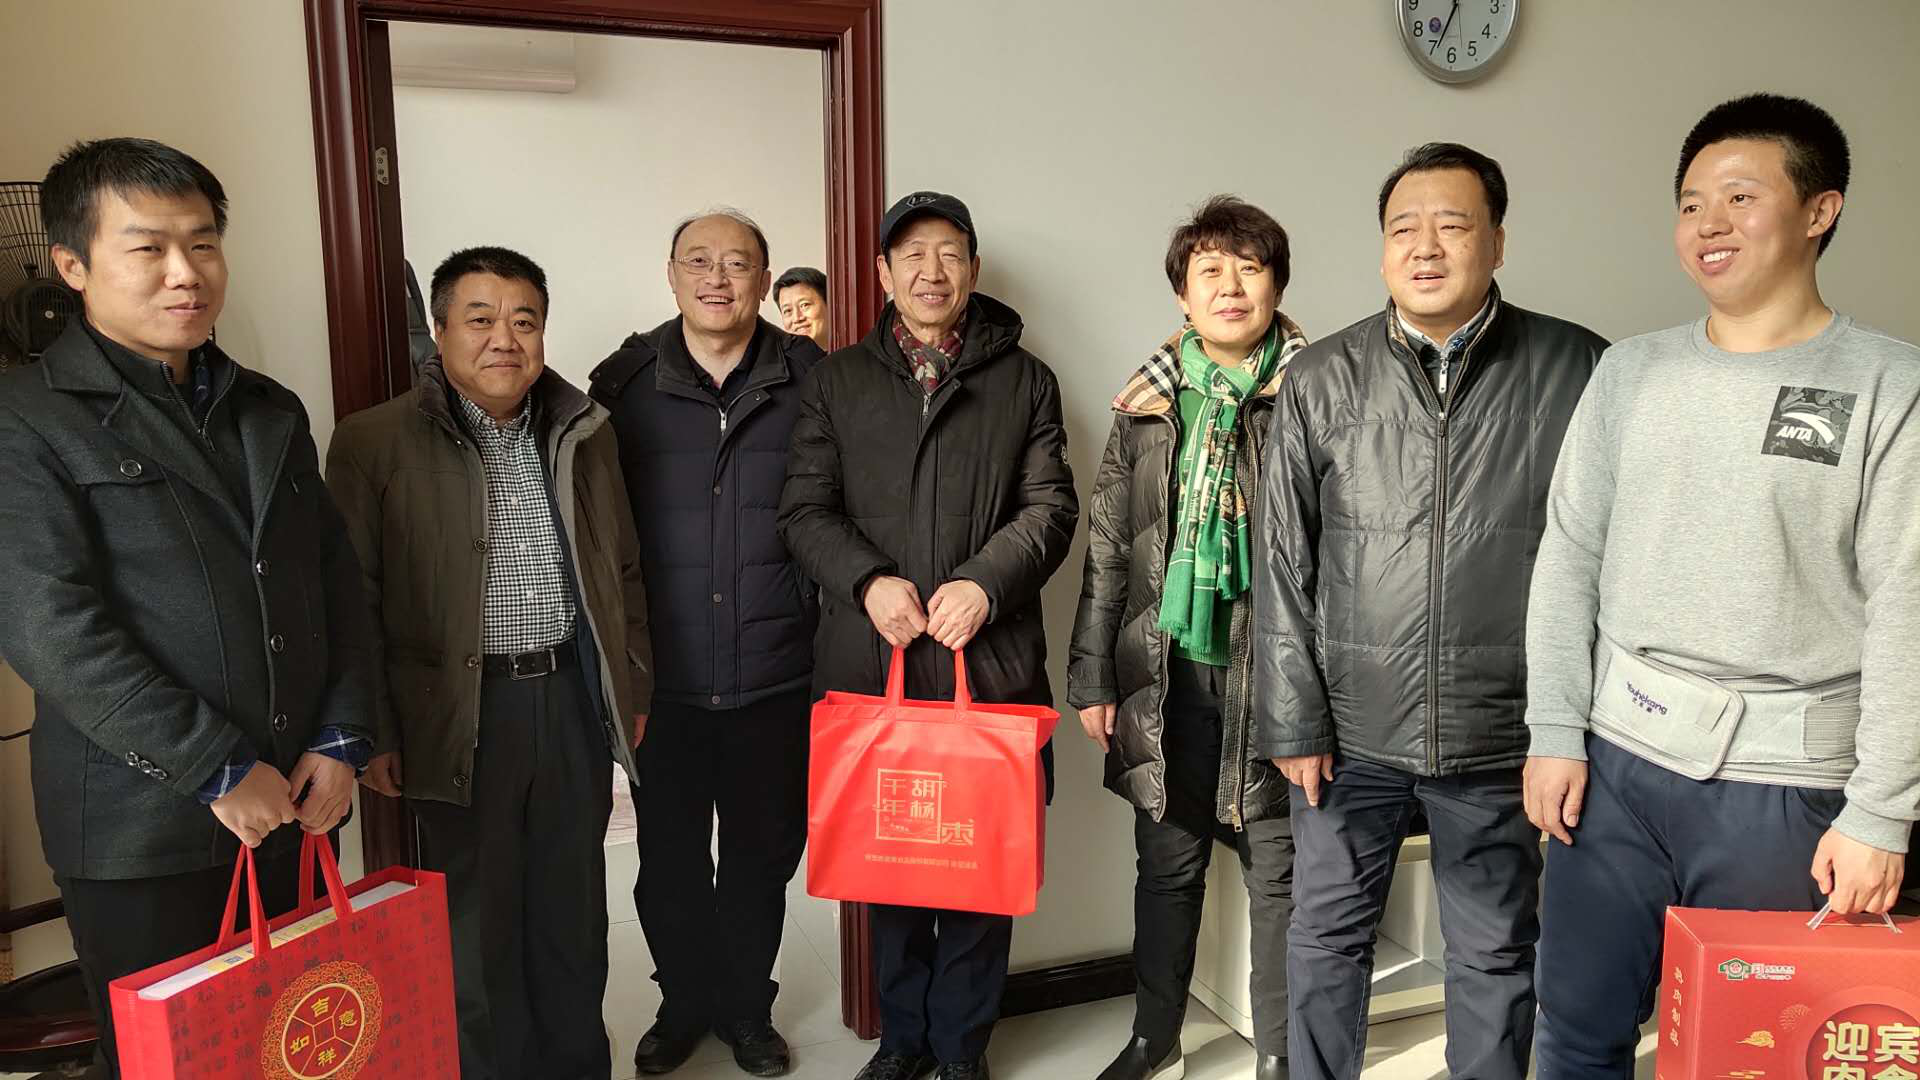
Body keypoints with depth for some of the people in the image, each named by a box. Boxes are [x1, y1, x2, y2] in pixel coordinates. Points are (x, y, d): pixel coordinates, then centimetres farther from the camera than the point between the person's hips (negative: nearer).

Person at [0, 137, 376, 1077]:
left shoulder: (272, 411, 11)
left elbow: (334, 578, 11)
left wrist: (342, 738, 0)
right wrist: (218, 770, -16)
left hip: (295, 803, 5)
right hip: (142, 831, -4)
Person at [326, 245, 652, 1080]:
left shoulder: (585, 433, 7)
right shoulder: (374, 444, -6)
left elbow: (624, 572, 13)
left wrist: (634, 690, 12)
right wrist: (376, 733, -6)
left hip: (575, 698, 4)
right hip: (461, 717, -3)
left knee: (573, 909, 16)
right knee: (478, 923, 9)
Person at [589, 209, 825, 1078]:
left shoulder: (810, 380, -1)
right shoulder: (623, 384, 1)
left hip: (775, 676, 0)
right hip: (663, 677, 1)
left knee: (762, 852, 14)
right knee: (668, 855, 14)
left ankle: (747, 1007, 37)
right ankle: (685, 1004, 38)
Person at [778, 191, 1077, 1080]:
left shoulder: (1024, 380, 11)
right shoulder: (837, 380, 12)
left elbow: (1049, 506, 3)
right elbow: (804, 509, 6)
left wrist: (987, 581, -14)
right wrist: (867, 580, -11)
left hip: (989, 658, -1)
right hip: (871, 661, 1)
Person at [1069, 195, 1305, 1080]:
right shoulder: (1148, 405, 7)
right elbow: (1109, 551, 8)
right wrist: (1092, 677, 7)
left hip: (1271, 674, -3)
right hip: (1167, 674, 3)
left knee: (1278, 875, 7)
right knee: (1167, 866, 16)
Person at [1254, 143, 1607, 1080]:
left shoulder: (1574, 369, -3)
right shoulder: (1321, 378, 0)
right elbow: (1284, 562, 1)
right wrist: (1293, 720, -1)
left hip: (1498, 733, 0)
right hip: (1351, 728, 1)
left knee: (1495, 955, 15)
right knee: (1327, 939, 14)